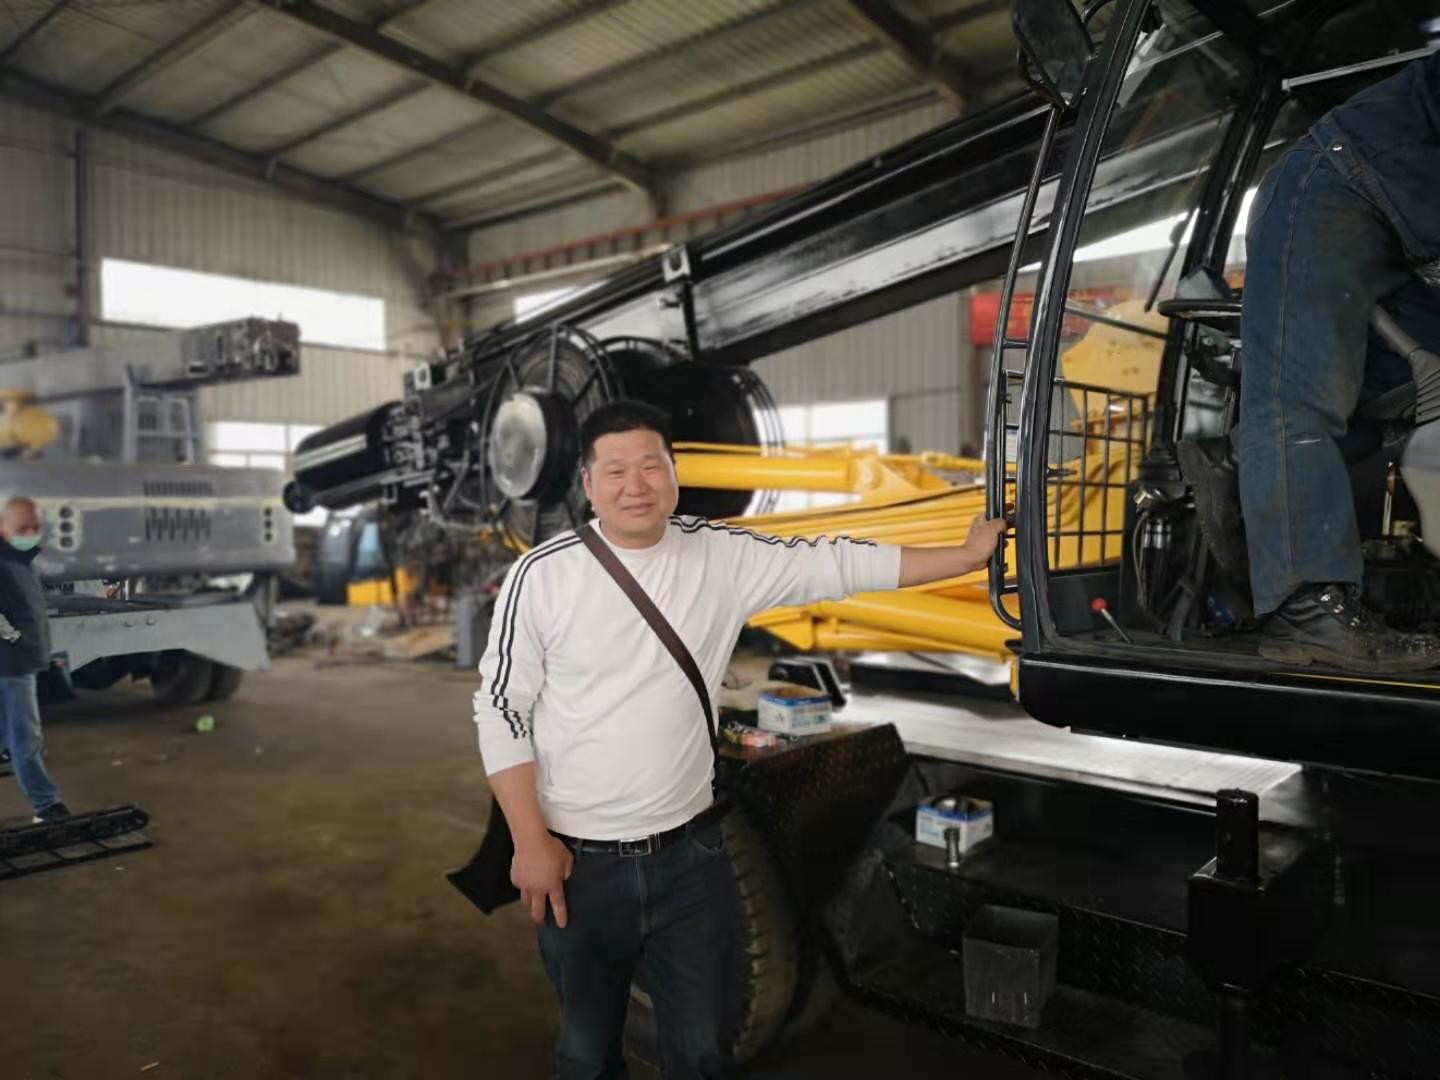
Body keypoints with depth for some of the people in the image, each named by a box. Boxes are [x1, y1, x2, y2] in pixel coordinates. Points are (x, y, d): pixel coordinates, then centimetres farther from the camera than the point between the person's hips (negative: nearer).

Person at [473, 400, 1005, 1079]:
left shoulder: (722, 558, -4)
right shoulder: (542, 575, -10)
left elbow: (833, 565, 0)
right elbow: (501, 710, -6)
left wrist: (967, 556, 0)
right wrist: (530, 840, -10)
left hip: (689, 852, 2)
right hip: (579, 863, -1)